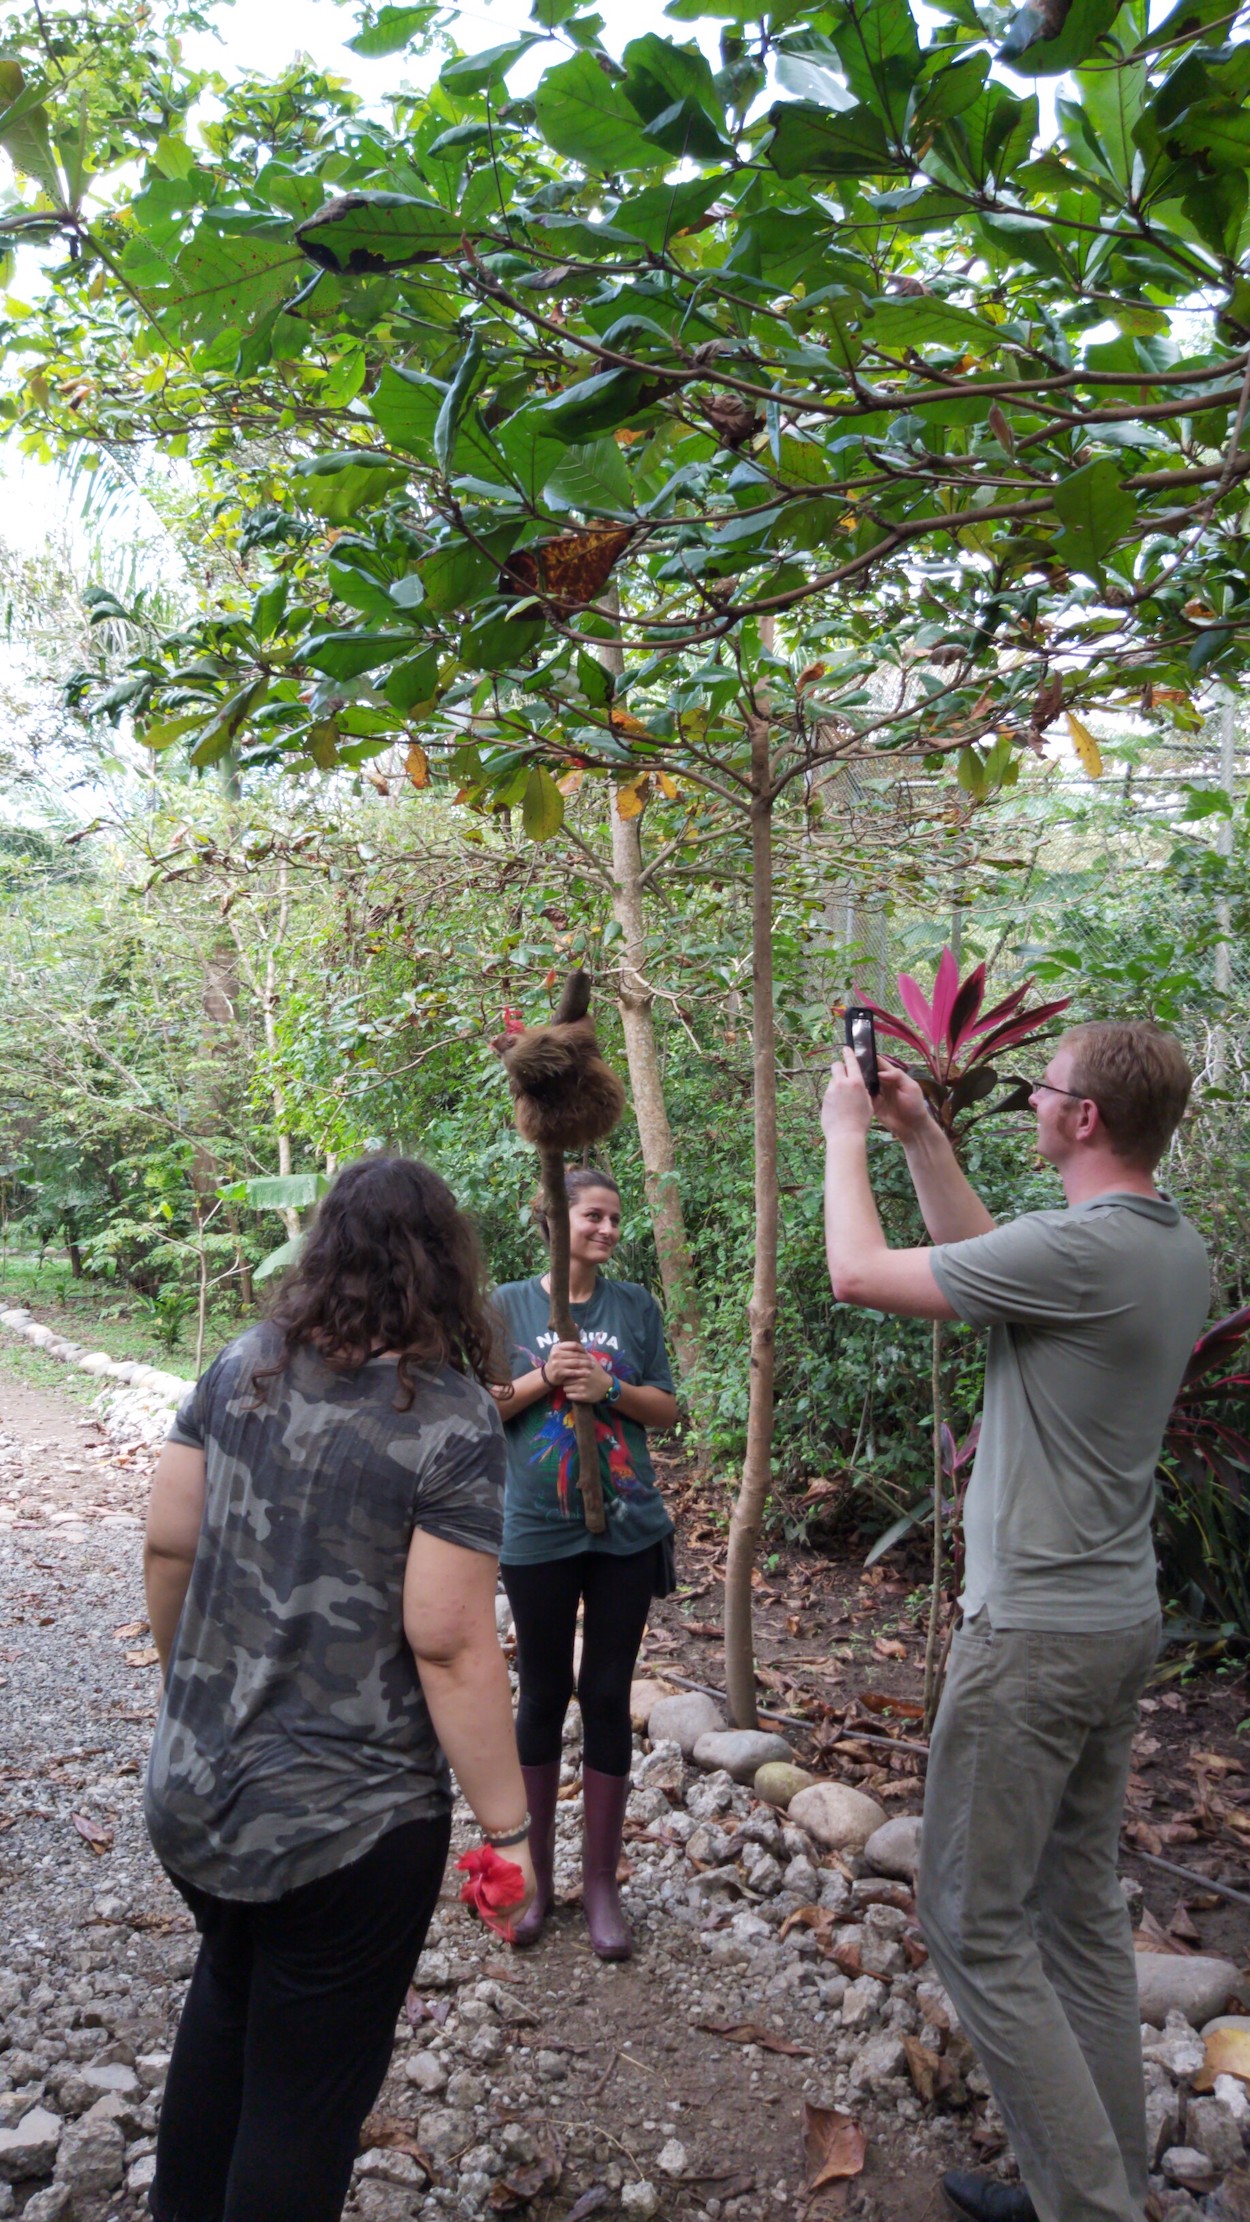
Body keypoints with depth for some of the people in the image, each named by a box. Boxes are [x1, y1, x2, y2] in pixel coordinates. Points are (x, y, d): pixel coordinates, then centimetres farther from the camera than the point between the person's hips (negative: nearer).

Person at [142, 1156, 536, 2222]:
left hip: (192, 1790, 6)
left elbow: (167, 1544, 1)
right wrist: (507, 1823, -12)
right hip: (347, 1823, -6)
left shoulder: (244, 1367, -4)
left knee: (228, 1995, 32)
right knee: (305, 2094, 16)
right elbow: (450, 1643, -22)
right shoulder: (451, 1420, -20)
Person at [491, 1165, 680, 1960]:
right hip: (539, 1531, -1)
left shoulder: (635, 1305, 2)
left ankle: (601, 1881, 22)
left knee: (608, 1696, 8)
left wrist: (611, 1388, -13)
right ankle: (536, 1875, 27)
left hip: (626, 1529, 1)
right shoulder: (510, 1305, -2)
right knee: (544, 1696, 11)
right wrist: (544, 1378, -17)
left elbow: (667, 1407, 4)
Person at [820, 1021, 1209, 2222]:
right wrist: (920, 1137, 16)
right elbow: (986, 1257, 18)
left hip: (1035, 1631, -9)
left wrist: (847, 1134, -2)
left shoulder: (1079, 1250, -24)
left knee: (973, 1919, 3)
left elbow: (860, 1273, -16)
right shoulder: (1175, 1249, 5)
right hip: (1118, 1622, 9)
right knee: (1079, 1907, 18)